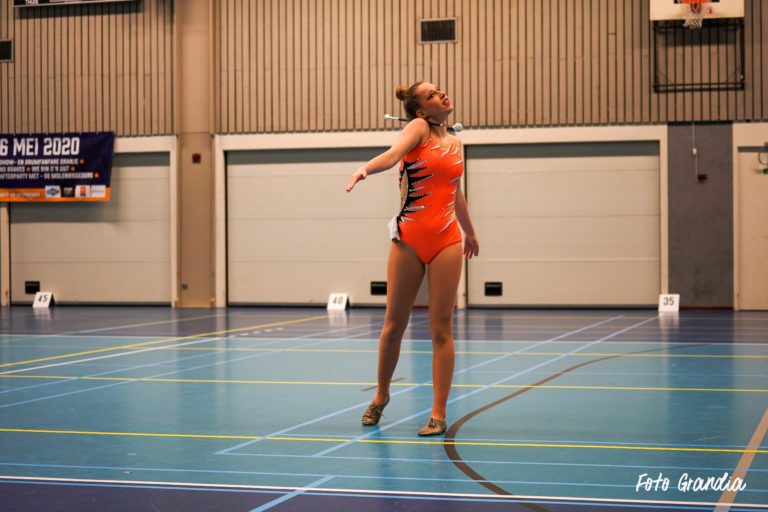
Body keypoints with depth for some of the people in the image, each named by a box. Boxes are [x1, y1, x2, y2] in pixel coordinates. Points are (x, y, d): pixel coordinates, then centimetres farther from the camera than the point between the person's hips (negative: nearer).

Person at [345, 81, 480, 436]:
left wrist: (470, 231, 39)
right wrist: (366, 168, -44)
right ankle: (381, 396, 28)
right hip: (409, 239, -3)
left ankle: (439, 414, 4)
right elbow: (393, 153, -23)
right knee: (394, 325, 8)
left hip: (446, 241, 3)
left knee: (441, 329, 0)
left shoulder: (455, 144, 13)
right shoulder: (419, 127, -2)